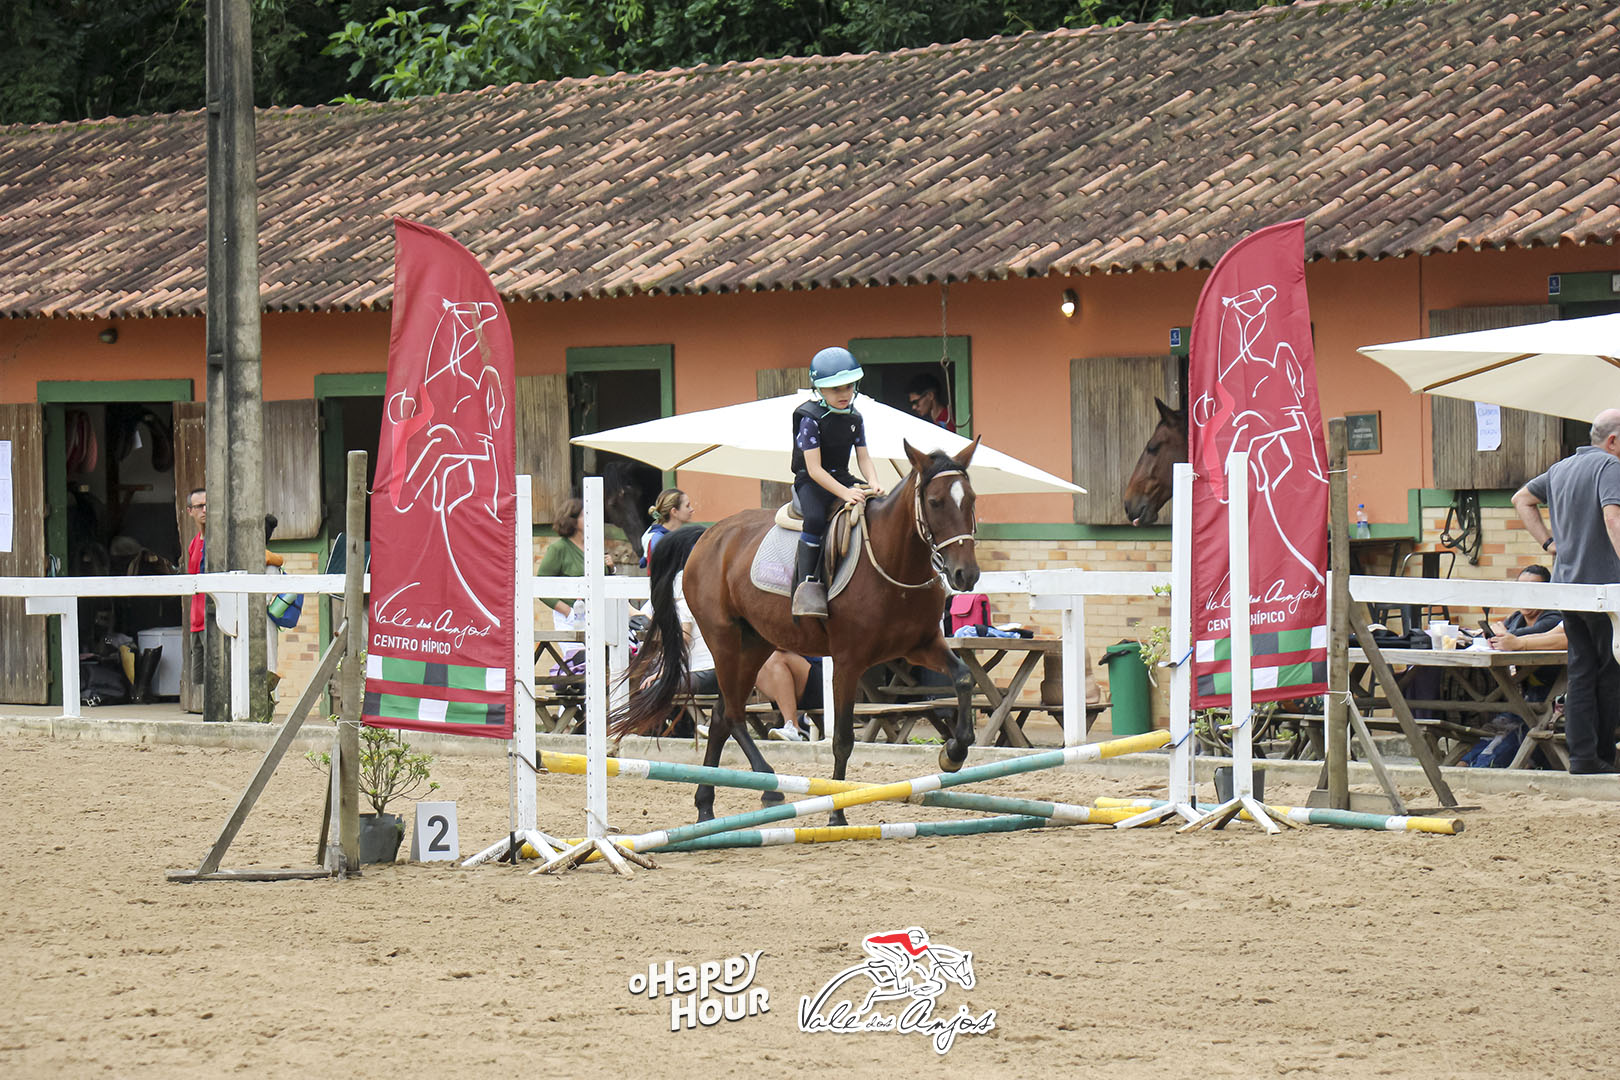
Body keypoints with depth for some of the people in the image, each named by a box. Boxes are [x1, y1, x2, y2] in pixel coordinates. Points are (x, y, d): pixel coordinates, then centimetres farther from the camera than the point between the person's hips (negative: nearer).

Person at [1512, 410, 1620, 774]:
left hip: (1567, 582, 8)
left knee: (1582, 671, 7)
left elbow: (1522, 499, 28)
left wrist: (1549, 542, 21)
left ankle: (1582, 754, 4)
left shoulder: (1561, 469, 16)